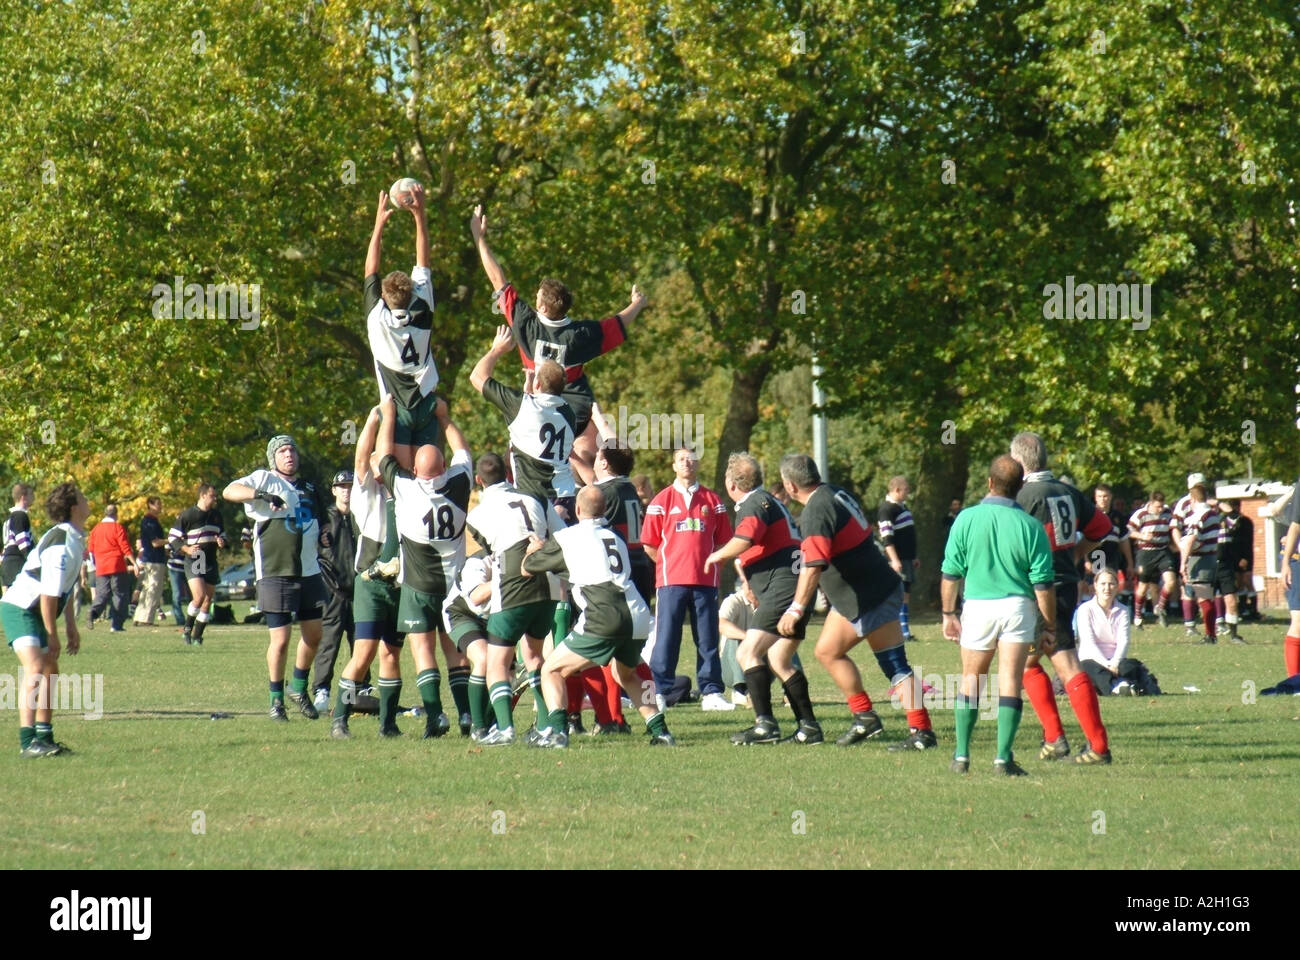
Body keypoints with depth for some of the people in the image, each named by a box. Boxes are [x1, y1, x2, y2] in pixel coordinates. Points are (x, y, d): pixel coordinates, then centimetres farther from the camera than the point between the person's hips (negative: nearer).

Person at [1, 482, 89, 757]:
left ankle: (44, 738, 26)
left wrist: (71, 626, 19)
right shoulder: (60, 544, -24)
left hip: (34, 612, 11)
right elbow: (49, 593, -25)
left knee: (51, 672, 17)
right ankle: (27, 741, -30)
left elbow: (66, 588, 19)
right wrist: (52, 636, -19)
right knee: (35, 668, -23)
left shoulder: (75, 539, 9)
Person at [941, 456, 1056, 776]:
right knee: (1010, 683, 0)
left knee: (971, 679, 15)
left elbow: (950, 573, -1)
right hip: (1018, 606, -1)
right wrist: (1049, 627, 4)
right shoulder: (1030, 526, -7)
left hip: (978, 605, 1)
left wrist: (948, 614, 11)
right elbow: (1043, 584, -5)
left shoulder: (966, 519, -5)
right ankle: (1003, 758, -7)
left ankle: (962, 755, 15)